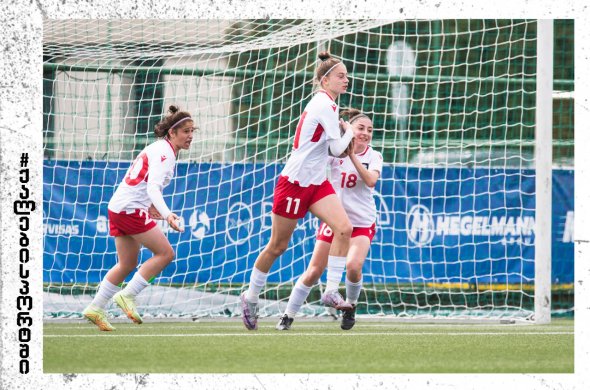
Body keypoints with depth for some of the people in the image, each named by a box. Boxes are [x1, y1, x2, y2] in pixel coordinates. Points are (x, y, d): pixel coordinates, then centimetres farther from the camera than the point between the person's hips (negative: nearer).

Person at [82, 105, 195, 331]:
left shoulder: (160, 148, 15)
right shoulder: (164, 153, -15)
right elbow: (153, 187, -28)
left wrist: (150, 205, 23)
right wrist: (167, 215, -40)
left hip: (119, 208, 10)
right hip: (131, 209, -10)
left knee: (127, 264, 16)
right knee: (165, 253, -9)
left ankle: (95, 308, 17)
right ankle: (127, 296, -9)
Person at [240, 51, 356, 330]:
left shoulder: (324, 103, 12)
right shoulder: (326, 105, -16)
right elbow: (337, 148, -17)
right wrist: (349, 131, 0)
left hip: (317, 182, 8)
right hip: (295, 182, -8)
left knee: (344, 228, -13)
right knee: (277, 246, 3)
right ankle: (250, 297, 20)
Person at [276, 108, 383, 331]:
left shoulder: (374, 157, -2)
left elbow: (371, 180, -20)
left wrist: (352, 155, -27)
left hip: (362, 223, -1)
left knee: (353, 265, -26)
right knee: (314, 272, -3)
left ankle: (350, 307, 2)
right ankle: (288, 316, 12)